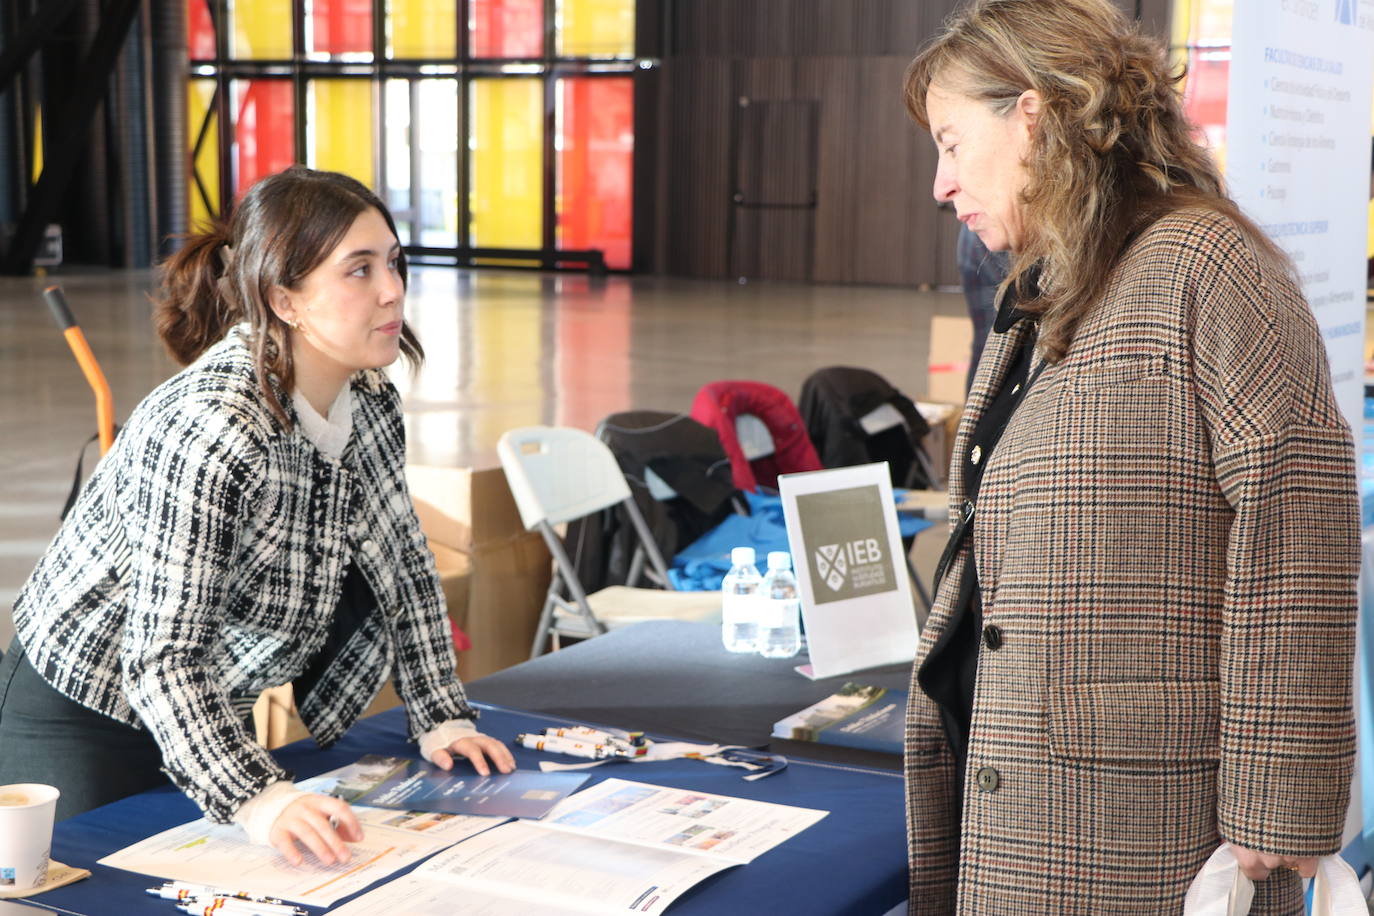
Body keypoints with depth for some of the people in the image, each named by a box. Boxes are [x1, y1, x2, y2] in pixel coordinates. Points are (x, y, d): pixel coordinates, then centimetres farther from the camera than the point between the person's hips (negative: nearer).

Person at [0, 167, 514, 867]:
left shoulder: (371, 403, -7)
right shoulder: (207, 433, -33)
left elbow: (403, 566, 6)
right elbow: (163, 659, -36)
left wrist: (439, 716, -2)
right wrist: (256, 800, -47)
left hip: (214, 713, 8)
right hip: (82, 728, -7)